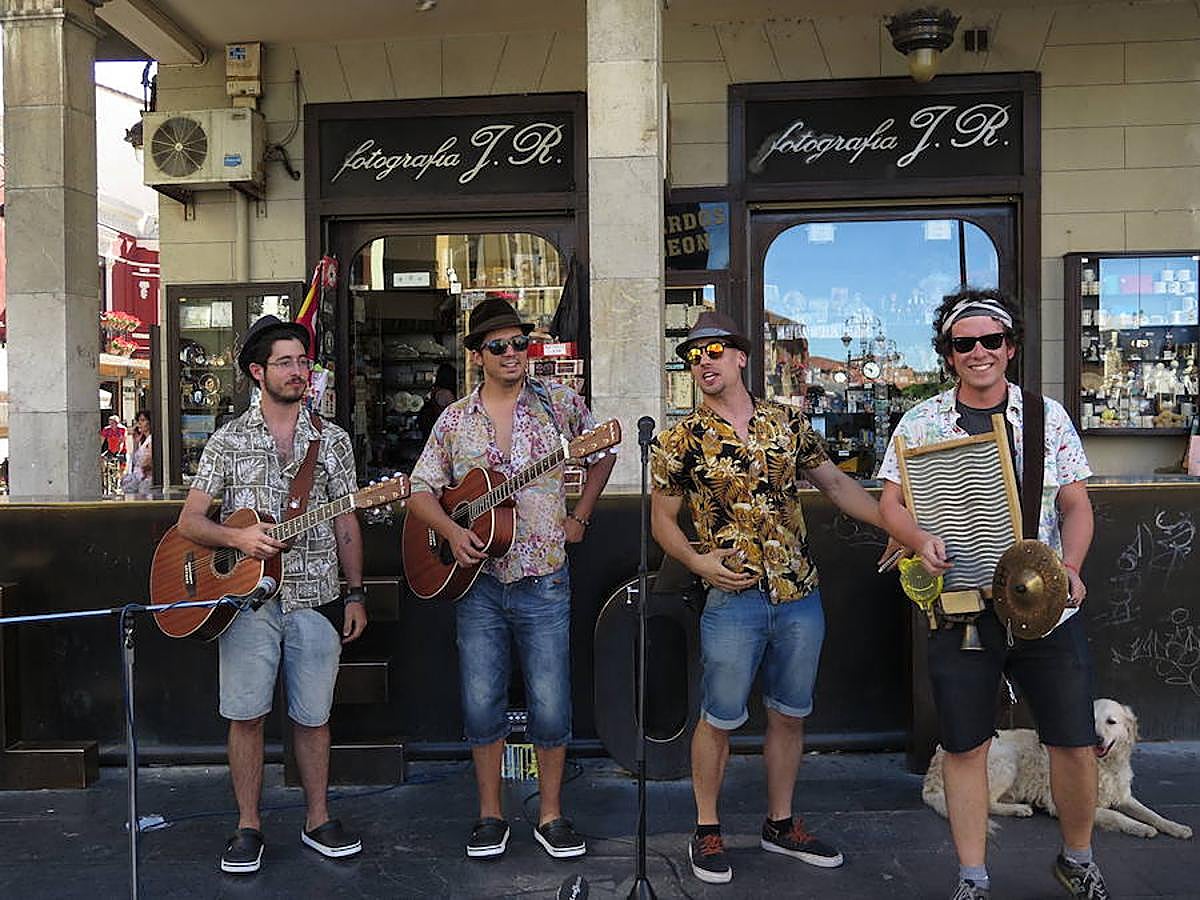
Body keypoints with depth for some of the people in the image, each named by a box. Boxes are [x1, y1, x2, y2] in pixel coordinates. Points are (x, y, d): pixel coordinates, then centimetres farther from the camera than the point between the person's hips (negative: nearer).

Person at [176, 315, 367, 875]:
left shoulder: (331, 439, 7)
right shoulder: (228, 441, 4)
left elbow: (346, 523, 9)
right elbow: (189, 521, 3)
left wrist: (355, 595, 5)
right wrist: (238, 539, -17)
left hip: (315, 598, 1)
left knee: (312, 716, 8)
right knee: (246, 715, 3)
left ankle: (317, 820, 23)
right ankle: (248, 827, 19)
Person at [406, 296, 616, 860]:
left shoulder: (560, 404, 1)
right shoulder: (455, 418, 5)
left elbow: (603, 454, 13)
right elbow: (420, 490, 8)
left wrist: (579, 518, 5)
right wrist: (451, 531, -10)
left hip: (544, 581, -1)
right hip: (478, 582, 2)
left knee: (551, 706, 3)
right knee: (481, 704, 7)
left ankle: (551, 816, 22)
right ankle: (490, 816, 25)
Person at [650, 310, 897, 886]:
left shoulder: (787, 422, 6)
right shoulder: (681, 440, -2)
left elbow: (835, 482, 14)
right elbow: (662, 517, 5)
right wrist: (697, 560, -12)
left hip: (801, 596, 4)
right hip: (733, 600, -3)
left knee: (789, 714, 15)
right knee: (719, 718, 6)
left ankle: (781, 823, 32)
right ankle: (707, 830, 25)